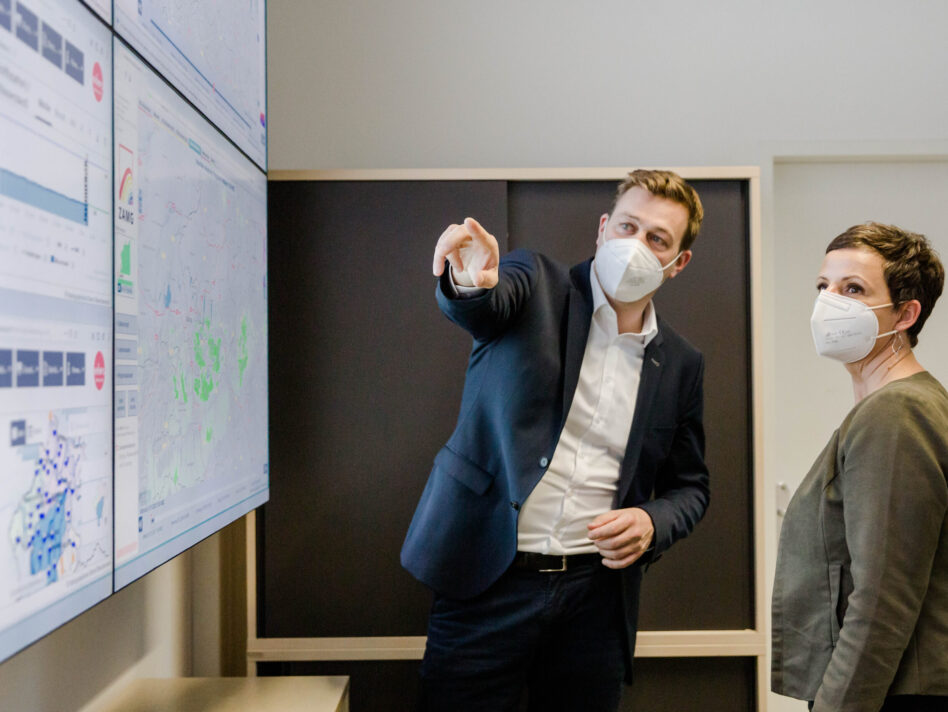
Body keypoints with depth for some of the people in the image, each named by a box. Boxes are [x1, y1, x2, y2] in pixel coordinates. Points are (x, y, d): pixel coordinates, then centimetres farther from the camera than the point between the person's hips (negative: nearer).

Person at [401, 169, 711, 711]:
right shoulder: (535, 285, 0)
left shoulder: (680, 363, 8)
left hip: (595, 593, 3)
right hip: (490, 583, -3)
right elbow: (486, 305, -23)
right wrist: (470, 280, -47)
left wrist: (652, 523, -6)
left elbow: (689, 486, 15)